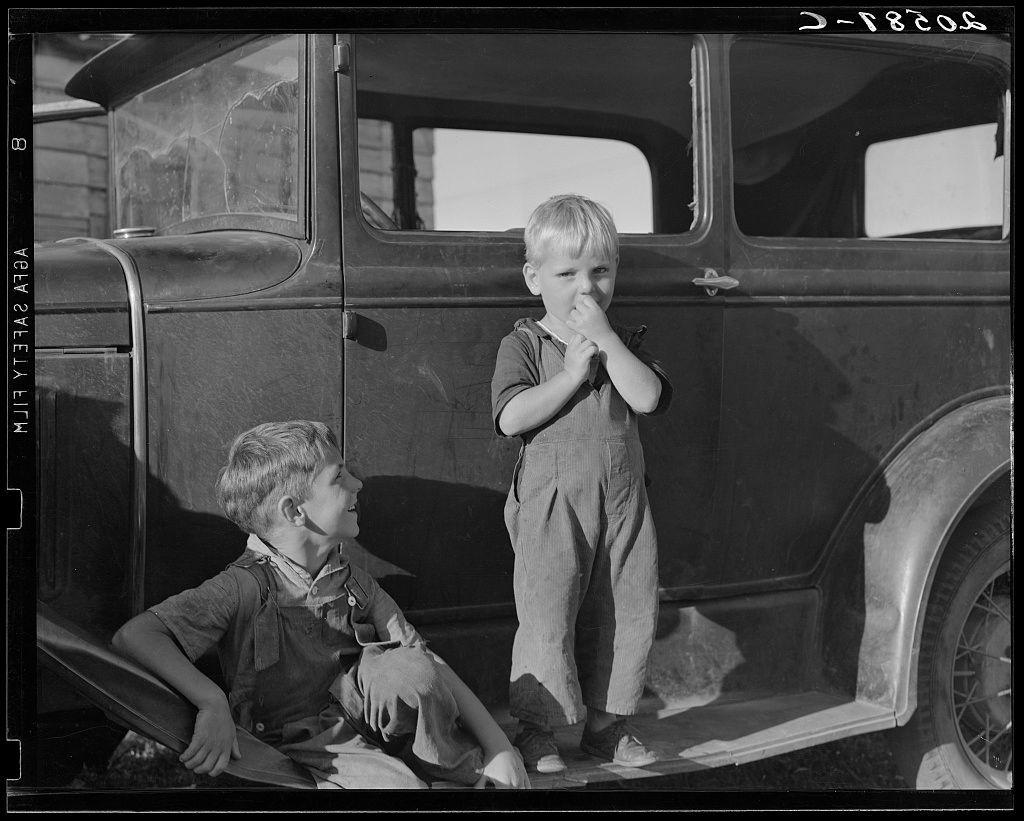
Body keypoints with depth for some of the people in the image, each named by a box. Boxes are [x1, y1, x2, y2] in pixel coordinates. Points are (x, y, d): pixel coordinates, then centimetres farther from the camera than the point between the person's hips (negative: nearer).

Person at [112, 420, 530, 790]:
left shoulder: (350, 582, -1)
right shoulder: (247, 588, -18)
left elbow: (428, 667, -1)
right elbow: (134, 636, -26)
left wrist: (500, 747, -7)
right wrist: (213, 703, -38)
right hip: (296, 745, -5)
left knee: (404, 669, -26)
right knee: (397, 784, -32)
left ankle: (461, 767, -2)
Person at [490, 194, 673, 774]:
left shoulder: (623, 342, 8)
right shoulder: (524, 345, -2)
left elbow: (648, 397, -11)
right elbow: (511, 417, -17)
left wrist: (604, 337, -14)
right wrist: (572, 373, -17)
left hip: (623, 501, 4)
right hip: (553, 504, -4)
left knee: (629, 612, 9)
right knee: (548, 620, -2)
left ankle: (606, 723, 24)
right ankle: (537, 731, 12)